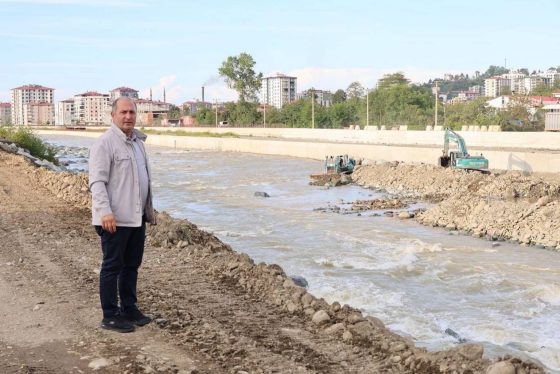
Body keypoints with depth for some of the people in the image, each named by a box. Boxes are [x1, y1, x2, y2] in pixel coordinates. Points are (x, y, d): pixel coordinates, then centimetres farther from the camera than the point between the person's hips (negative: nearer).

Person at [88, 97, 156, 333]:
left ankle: (129, 308, 28)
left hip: (137, 217, 8)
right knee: (112, 267, 1)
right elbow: (97, 181, -18)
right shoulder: (105, 143, -11)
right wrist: (105, 211, -28)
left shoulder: (137, 141, 14)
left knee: (132, 265, 16)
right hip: (115, 219, -8)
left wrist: (150, 209, 24)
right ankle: (110, 316, 10)